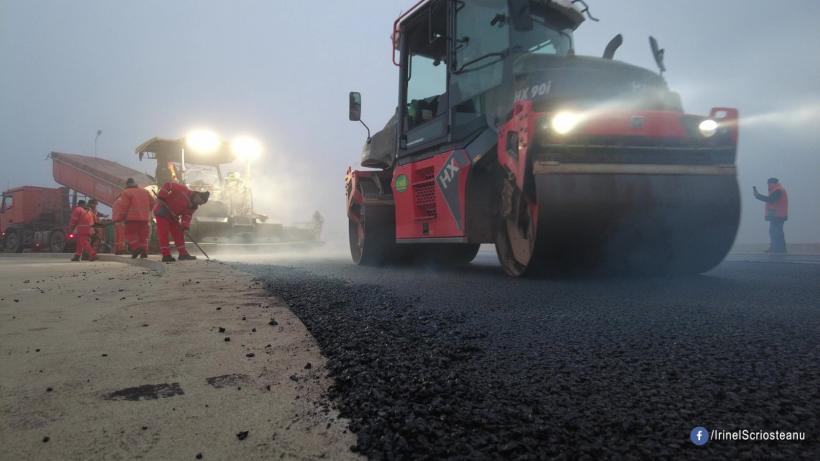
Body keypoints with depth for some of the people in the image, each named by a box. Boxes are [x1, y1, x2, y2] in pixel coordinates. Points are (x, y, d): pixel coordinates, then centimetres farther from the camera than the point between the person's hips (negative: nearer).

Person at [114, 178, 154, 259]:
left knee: (130, 233, 4)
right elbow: (152, 203, 17)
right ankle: (144, 252, 1)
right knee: (143, 235, 9)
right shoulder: (145, 191, 15)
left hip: (132, 217, -5)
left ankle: (136, 247, -18)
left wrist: (118, 218, 0)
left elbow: (123, 207, -7)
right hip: (144, 217, 5)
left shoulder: (126, 193, -2)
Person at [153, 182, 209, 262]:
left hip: (172, 216, 8)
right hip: (162, 211, -8)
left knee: (179, 233, 7)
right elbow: (167, 185, -20)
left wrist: (185, 225, -24)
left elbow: (187, 215, -6)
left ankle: (183, 254, 13)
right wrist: (161, 197, -26)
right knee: (163, 234, -8)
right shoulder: (182, 190, -18)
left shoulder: (193, 206, 2)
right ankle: (166, 255, -8)